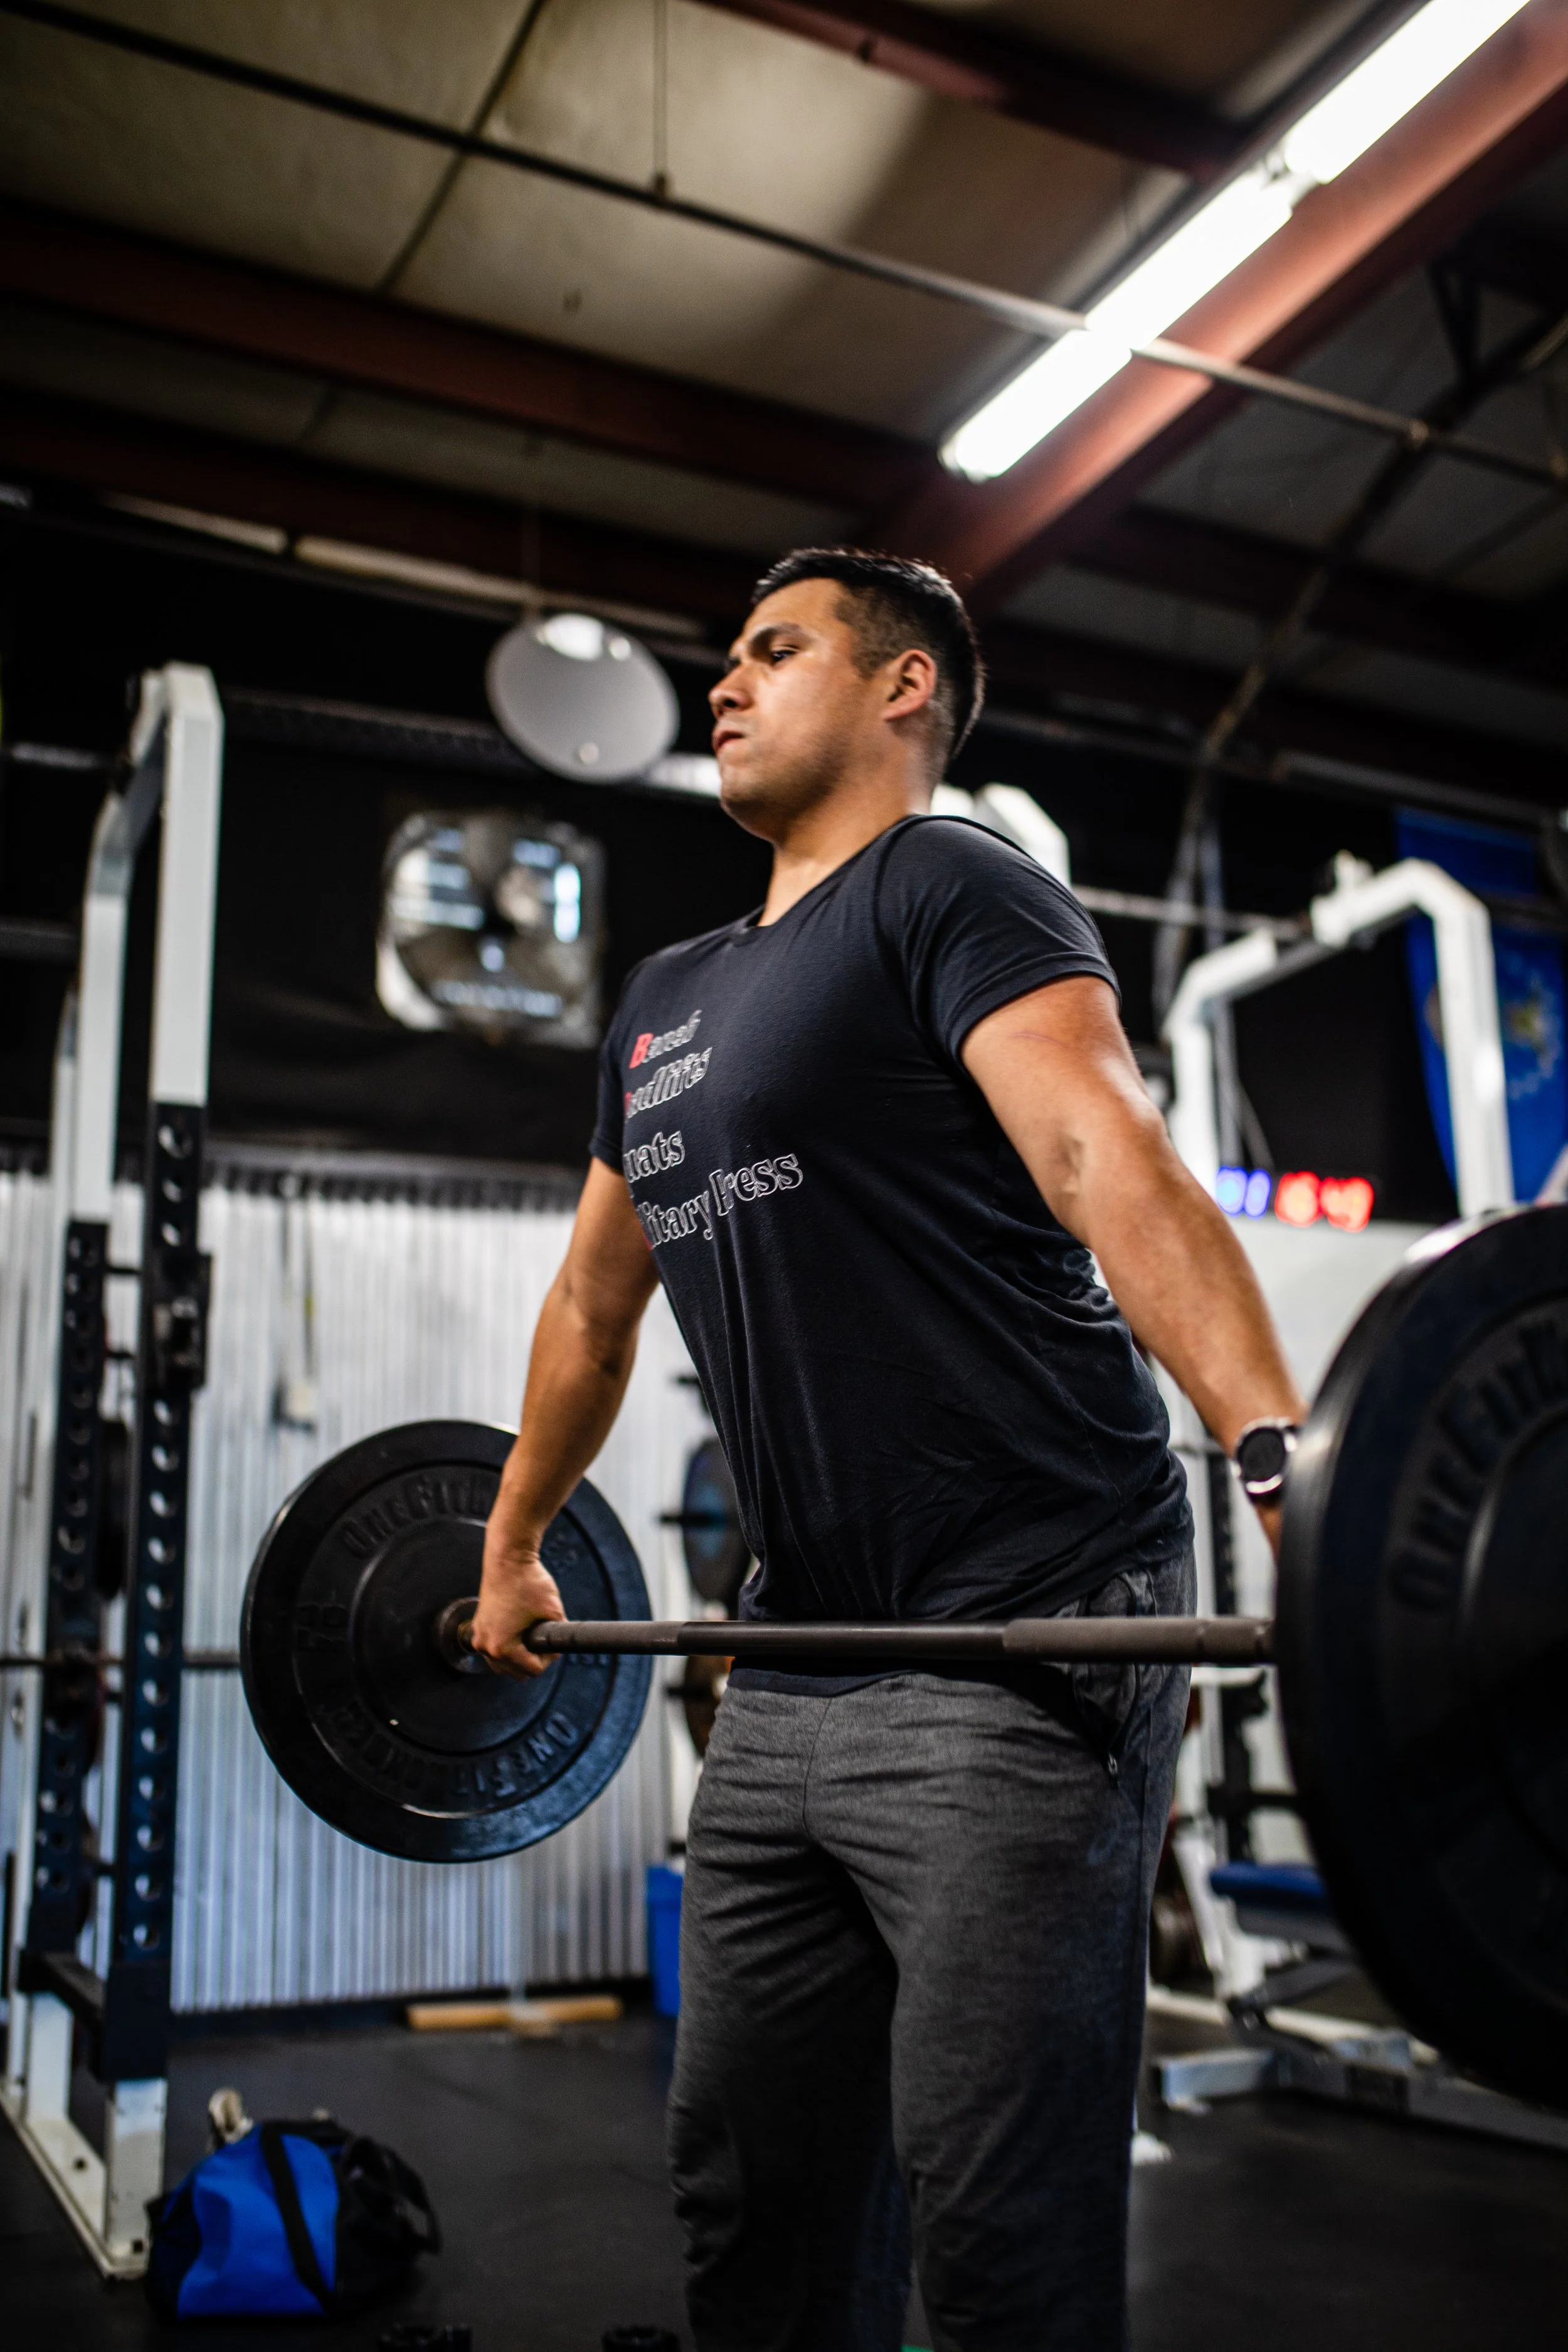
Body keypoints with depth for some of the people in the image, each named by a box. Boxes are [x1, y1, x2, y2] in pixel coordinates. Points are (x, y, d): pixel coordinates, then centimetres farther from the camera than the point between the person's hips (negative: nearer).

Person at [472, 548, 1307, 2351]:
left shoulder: (948, 893, -5)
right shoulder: (668, 1002, 18)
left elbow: (1105, 1154, -23)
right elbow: (592, 1305, 27)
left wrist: (1279, 1467, -37)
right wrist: (511, 1550, 31)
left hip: (1014, 1648, -8)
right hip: (793, 1671, 8)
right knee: (749, 2191, 16)